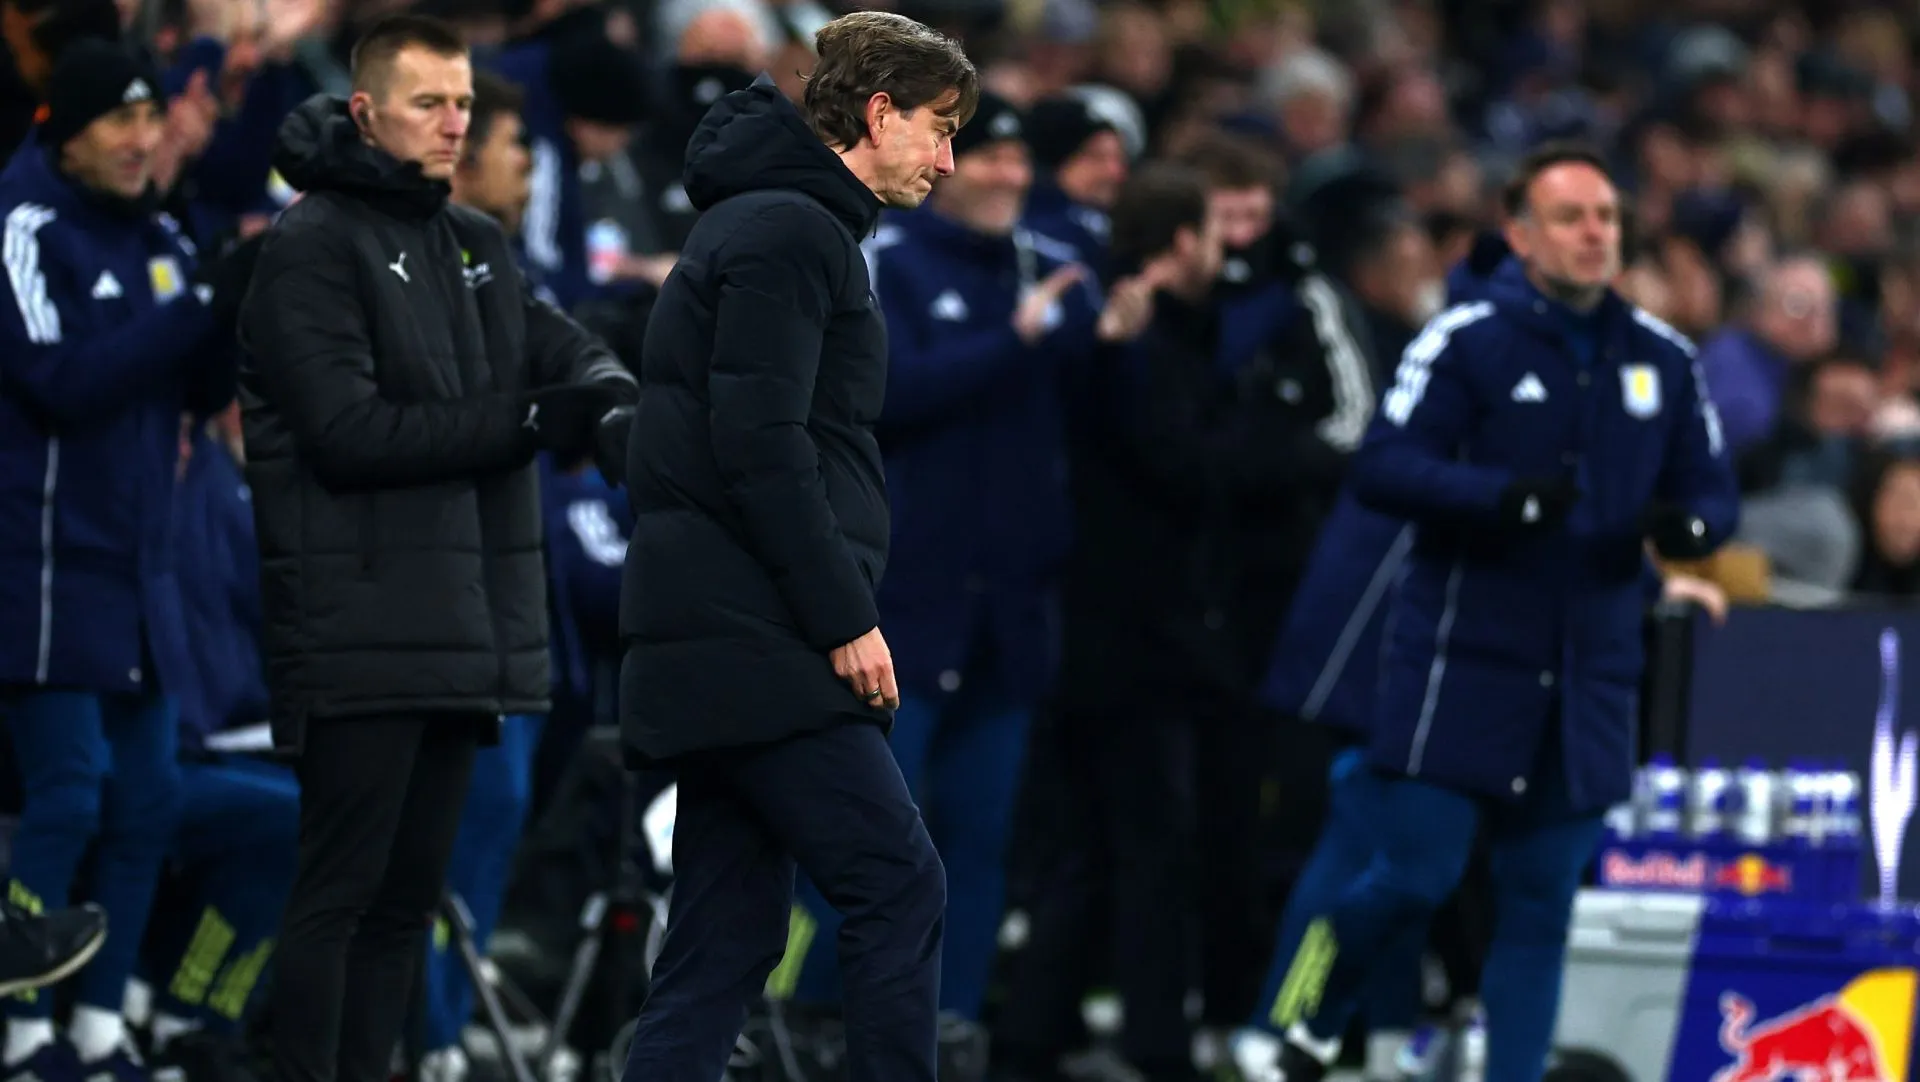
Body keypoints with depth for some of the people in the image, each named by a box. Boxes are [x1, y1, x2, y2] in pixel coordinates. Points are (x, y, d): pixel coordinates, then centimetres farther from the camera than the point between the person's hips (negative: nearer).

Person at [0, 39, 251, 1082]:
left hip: (138, 564, 7)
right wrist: (200, 306, -22)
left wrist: (245, 300, -9)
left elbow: (206, 388, 10)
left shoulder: (154, 236, 12)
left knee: (145, 797, 6)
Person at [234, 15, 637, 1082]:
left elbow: (564, 347, 13)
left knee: (409, 897, 10)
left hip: (464, 630, 8)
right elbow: (350, 433, -16)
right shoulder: (313, 247, -7)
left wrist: (612, 398, -12)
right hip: (361, 634, -8)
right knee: (341, 893, -8)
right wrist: (532, 419, -16)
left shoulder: (478, 245, 18)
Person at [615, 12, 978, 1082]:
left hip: (717, 651, 10)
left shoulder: (774, 225, 22)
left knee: (728, 938, 7)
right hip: (759, 646, -10)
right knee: (899, 885, -8)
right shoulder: (790, 232, -9)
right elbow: (759, 443, -18)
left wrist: (834, 610, 16)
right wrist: (845, 618, -17)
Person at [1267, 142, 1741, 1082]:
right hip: (1461, 657, -4)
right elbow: (1380, 467, -14)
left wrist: (1688, 526, -12)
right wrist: (1504, 495, -28)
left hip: (1588, 677, 4)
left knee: (1541, 902, 6)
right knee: (1416, 877, -6)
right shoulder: (1466, 341, -8)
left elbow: (1714, 491, 12)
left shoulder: (1662, 359, 7)